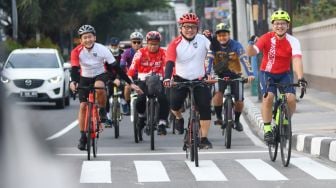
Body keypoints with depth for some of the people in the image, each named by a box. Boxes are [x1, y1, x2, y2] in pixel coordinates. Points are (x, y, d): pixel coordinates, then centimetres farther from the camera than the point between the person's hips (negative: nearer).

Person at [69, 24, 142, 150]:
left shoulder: (102, 49, -23)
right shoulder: (77, 51, -21)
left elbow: (115, 67, -22)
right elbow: (74, 68, -28)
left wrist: (130, 83, -24)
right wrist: (73, 82, -50)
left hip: (100, 75, -2)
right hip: (85, 78, 2)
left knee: (99, 87, -37)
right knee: (83, 106, -7)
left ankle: (102, 111, -11)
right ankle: (83, 137, 2)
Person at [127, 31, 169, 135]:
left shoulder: (163, 53, -6)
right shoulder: (141, 52, -8)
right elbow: (133, 67, -16)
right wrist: (129, 79, -32)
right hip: (144, 81, 0)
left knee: (163, 99, -23)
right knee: (140, 100, -21)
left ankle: (162, 124, -14)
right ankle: (141, 116, 13)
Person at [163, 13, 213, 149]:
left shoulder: (202, 39, -9)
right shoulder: (175, 44, -13)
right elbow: (170, 62, -24)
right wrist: (167, 78, -40)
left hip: (199, 79, 1)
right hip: (181, 79, -1)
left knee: (205, 108, -10)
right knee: (175, 105, -13)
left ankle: (204, 139, -1)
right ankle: (179, 118, 26)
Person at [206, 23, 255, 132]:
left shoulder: (236, 45, -14)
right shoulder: (214, 45, -10)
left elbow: (244, 59, -23)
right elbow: (209, 60, -19)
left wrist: (250, 74, -36)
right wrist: (207, 74, -34)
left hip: (235, 75, 0)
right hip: (220, 75, 0)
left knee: (239, 101, -5)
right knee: (217, 93, -27)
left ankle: (237, 121, 21)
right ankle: (219, 117, -13)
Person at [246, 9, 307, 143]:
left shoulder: (292, 41, -17)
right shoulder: (266, 38, -16)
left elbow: (297, 60, -30)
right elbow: (251, 53, -25)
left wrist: (300, 78, -44)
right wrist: (251, 44, -48)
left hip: (284, 74, 1)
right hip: (267, 73, -1)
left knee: (291, 98, -19)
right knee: (268, 97, -25)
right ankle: (267, 129, -14)